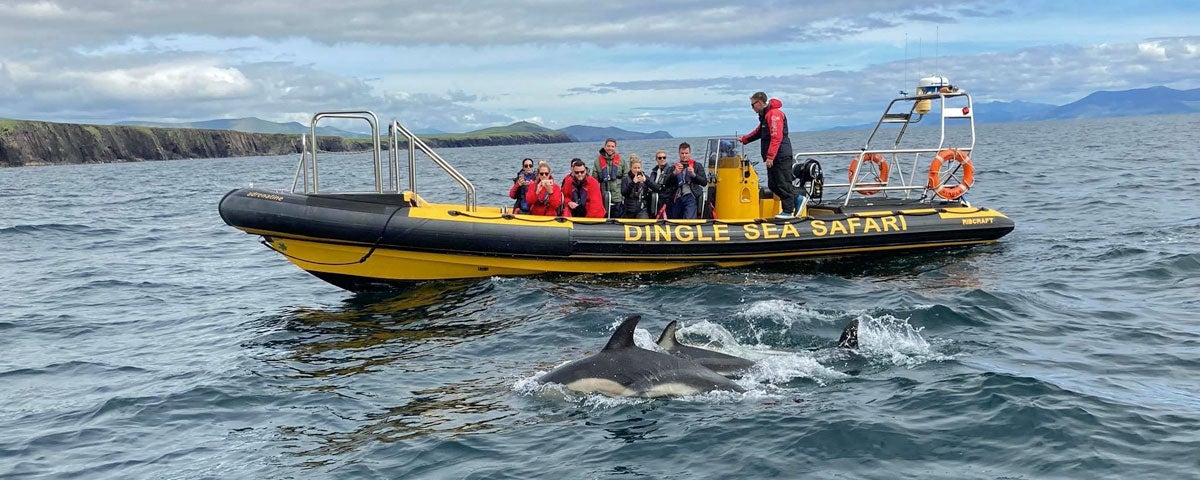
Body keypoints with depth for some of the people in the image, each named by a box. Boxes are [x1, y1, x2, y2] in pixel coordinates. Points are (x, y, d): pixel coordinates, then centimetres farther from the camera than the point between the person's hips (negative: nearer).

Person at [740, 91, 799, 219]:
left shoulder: (774, 114, -14)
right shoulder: (765, 115, 20)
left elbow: (776, 137, -22)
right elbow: (759, 132, 35)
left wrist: (770, 156, -24)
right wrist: (744, 139, 27)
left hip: (781, 156, -10)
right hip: (773, 158, 10)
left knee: (783, 183, -6)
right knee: (773, 185, 9)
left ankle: (788, 211, -1)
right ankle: (797, 200, 19)